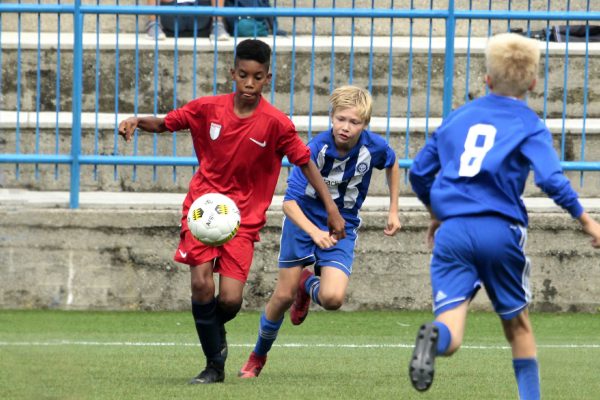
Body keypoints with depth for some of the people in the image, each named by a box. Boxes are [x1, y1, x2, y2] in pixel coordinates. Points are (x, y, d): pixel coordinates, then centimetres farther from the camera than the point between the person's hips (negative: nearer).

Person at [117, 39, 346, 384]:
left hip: (244, 216, -1)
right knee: (201, 284, -17)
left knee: (230, 300, -12)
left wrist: (332, 209, -7)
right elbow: (164, 123, 6)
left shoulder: (276, 123, -10)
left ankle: (214, 328, 27)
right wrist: (138, 121, -15)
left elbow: (306, 163, -4)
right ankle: (215, 365, 1)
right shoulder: (208, 108, -5)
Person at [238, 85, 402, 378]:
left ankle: (308, 284, 18)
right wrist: (315, 233, -44)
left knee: (332, 298, -20)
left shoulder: (373, 147, -17)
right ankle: (258, 357, 28)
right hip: (304, 222, -1)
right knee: (283, 296, 2)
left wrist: (393, 211, 9)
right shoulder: (316, 148, -25)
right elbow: (289, 202, -28)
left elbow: (392, 164, 10)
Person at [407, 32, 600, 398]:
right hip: (500, 230, -2)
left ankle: (435, 338, -45)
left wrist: (437, 214, 39)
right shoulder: (529, 125, 4)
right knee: (518, 323, 20)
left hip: (452, 231, 2)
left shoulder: (458, 117, 17)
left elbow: (419, 173, 22)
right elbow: (551, 179, -10)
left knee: (450, 331, -11)